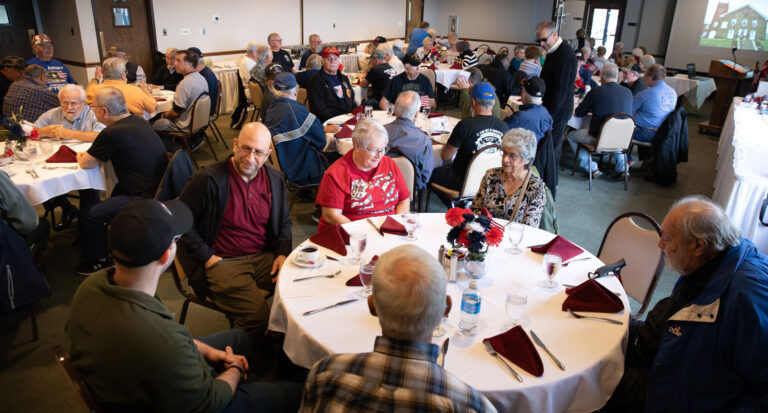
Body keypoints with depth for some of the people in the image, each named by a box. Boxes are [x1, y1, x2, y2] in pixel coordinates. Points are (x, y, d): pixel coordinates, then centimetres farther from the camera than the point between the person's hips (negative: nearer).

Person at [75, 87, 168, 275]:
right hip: (159, 188, 10)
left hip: (147, 201, -10)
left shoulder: (112, 134, -21)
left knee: (88, 213, -5)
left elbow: (86, 164, -7)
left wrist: (82, 157, 15)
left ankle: (96, 262, 16)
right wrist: (89, 154, 15)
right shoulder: (138, 121, 6)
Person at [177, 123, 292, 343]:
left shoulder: (275, 180, 7)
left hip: (264, 257, 6)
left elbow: (283, 223, 20)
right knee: (259, 314, -25)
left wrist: (283, 252, 2)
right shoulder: (208, 180, -10)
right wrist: (208, 258, -9)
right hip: (222, 262, -5)